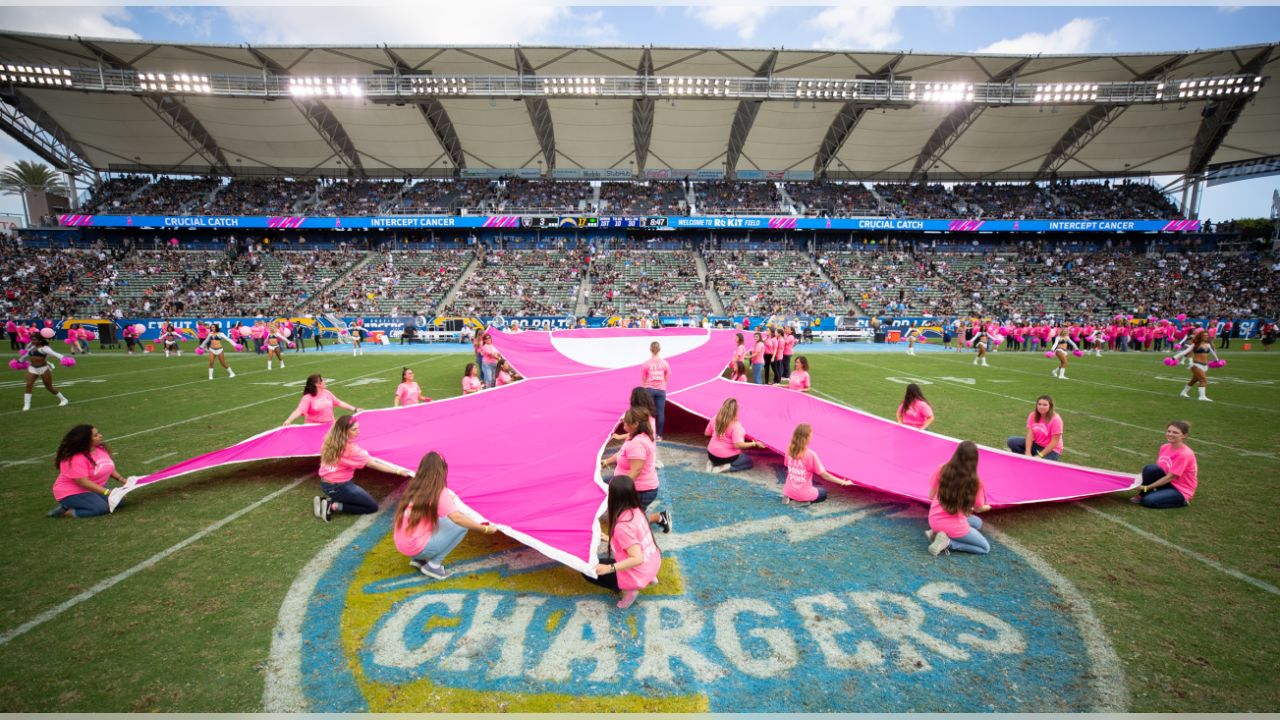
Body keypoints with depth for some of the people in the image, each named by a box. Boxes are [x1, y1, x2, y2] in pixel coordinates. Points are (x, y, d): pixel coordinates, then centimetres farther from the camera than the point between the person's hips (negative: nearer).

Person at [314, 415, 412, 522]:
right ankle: (334, 506, -7)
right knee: (373, 506, 3)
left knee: (359, 498, 28)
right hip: (339, 486, -8)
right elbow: (372, 464, -22)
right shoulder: (350, 448, -23)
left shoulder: (331, 441, -1)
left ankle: (327, 500, 11)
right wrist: (399, 471, -21)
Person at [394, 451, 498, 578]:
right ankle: (433, 565, -2)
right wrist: (485, 528, -18)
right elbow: (457, 518, -23)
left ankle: (418, 559, 15)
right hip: (416, 548, -7)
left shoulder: (413, 487, 6)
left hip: (401, 545, 8)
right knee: (461, 525, -4)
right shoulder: (439, 492, -14)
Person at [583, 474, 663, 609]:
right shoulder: (637, 511, -4)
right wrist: (612, 538, 22)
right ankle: (649, 578, 18)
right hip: (654, 564, 8)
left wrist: (608, 568, -30)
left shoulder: (622, 526, -27)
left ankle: (628, 589, -2)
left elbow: (637, 559, -30)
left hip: (638, 575, -8)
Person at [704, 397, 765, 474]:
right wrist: (754, 444, -17)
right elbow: (738, 445, -27)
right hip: (727, 458, -6)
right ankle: (727, 467, -6)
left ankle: (712, 463, 7)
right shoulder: (736, 425, -24)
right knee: (749, 461, 17)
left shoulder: (715, 419, -7)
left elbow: (707, 433, 5)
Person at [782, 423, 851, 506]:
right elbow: (824, 475, -16)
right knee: (823, 492, 27)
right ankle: (801, 501, -1)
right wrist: (843, 482, -10)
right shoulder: (810, 455, -21)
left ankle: (789, 498, 8)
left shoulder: (789, 450, -6)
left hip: (789, 491, 5)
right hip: (803, 493, -5)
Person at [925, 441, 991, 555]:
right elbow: (978, 509, 1)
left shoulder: (942, 469, -8)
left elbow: (931, 496, 3)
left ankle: (937, 533, 7)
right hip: (954, 526, -5)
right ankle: (948, 542, -3)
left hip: (934, 520, 5)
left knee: (977, 522, 29)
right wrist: (987, 507, 26)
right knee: (985, 548, 20)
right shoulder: (974, 480, -16)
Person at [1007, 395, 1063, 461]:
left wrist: (1040, 455, -23)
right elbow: (1030, 434, -11)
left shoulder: (1055, 419, -20)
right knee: (1012, 442, -14)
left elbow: (1054, 442, -20)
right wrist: (1028, 453, -21)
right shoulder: (1033, 416, -6)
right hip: (1036, 444, 6)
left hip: (1051, 450, -5)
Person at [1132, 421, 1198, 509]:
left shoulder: (1184, 454, -23)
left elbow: (1170, 477, -23)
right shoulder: (1164, 447, -1)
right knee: (1150, 469, -24)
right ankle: (1142, 495, -5)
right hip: (1168, 483, 6)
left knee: (1148, 501, -27)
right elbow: (1157, 469, 8)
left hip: (1181, 491, -6)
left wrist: (1146, 487, -21)